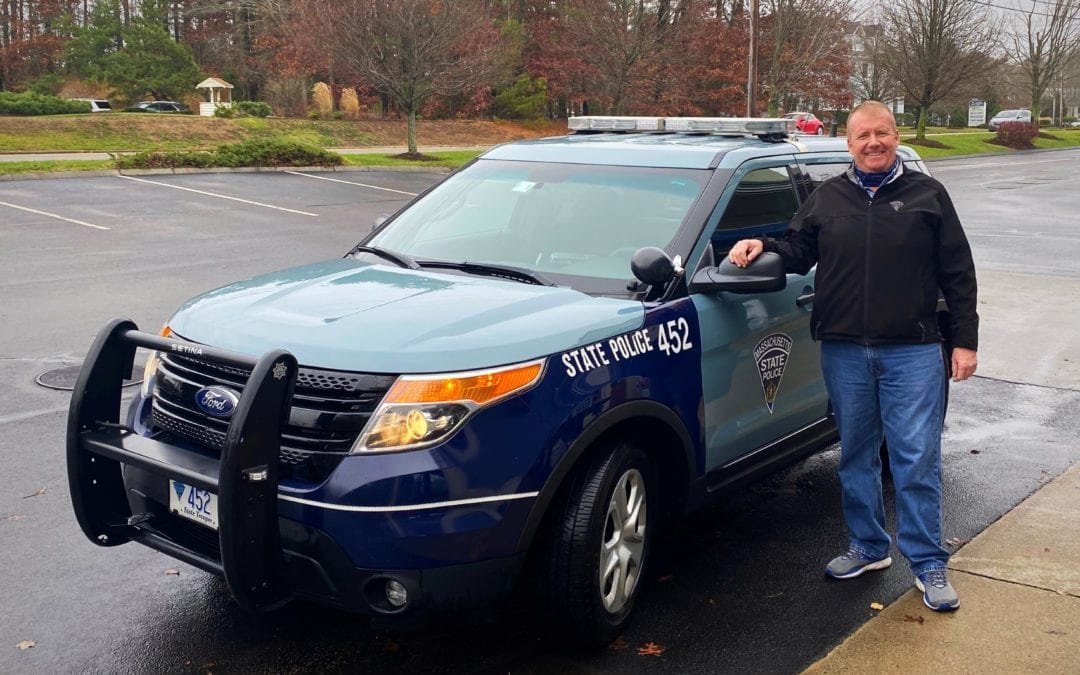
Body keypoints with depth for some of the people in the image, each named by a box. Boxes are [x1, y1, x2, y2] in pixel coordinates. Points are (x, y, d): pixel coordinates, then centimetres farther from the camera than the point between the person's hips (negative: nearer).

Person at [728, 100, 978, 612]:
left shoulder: (927, 195, 4)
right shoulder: (828, 198, 10)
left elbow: (958, 273, 4)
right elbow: (798, 253, 14)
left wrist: (965, 340, -1)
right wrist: (762, 247, -7)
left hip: (912, 352, -2)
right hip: (843, 351, 3)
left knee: (917, 459, -2)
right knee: (856, 455, 12)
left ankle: (928, 564, 10)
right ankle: (868, 547, 28)